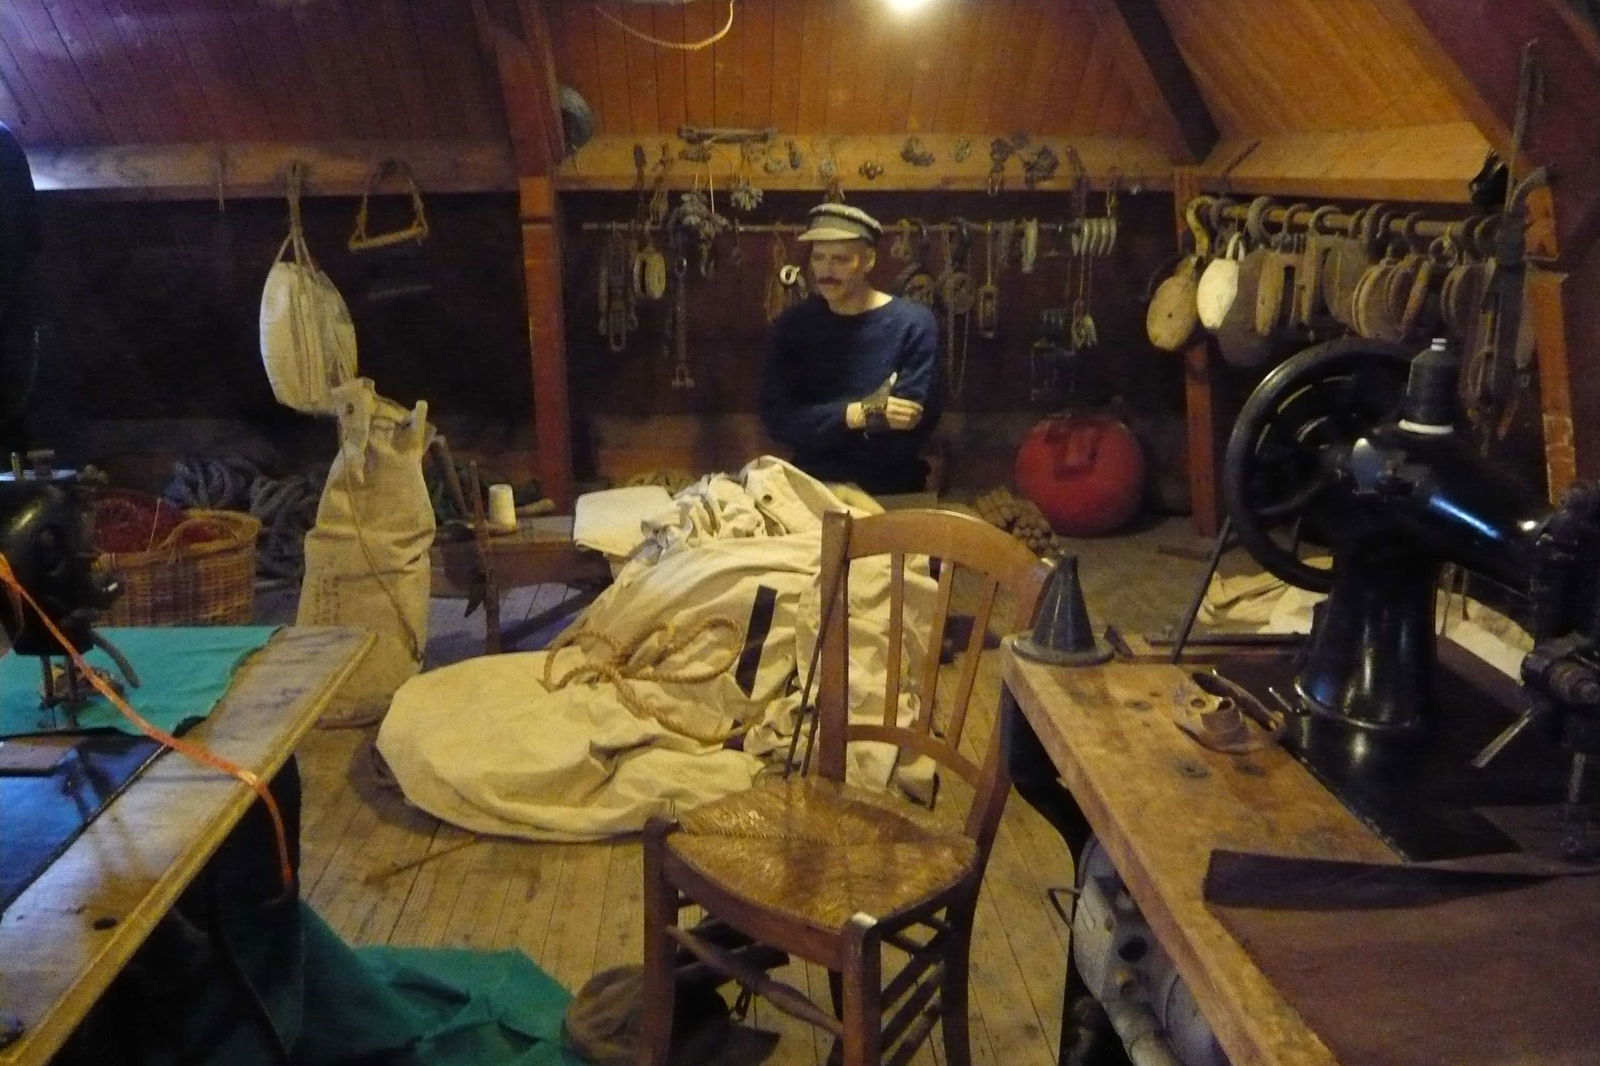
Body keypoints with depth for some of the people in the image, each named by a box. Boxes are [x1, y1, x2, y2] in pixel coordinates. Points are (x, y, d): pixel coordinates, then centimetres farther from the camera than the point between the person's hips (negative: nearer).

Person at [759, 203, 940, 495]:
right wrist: (854, 415, -18)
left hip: (892, 491, -2)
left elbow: (907, 428, -13)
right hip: (812, 486, 2)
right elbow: (777, 419, -6)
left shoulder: (913, 323, -7)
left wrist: (817, 422, -8)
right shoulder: (791, 326, 3)